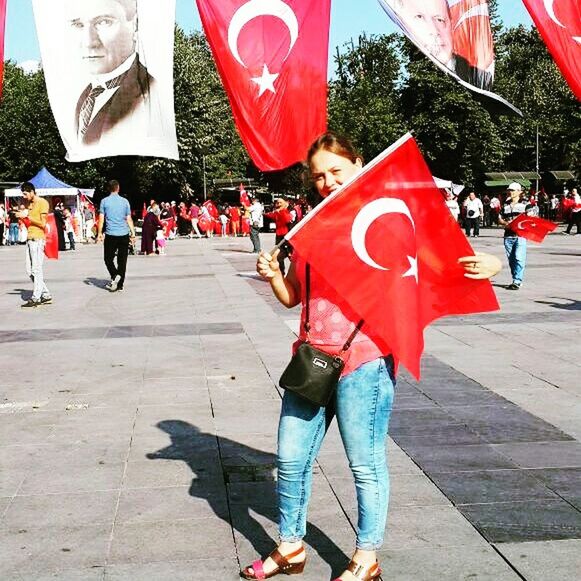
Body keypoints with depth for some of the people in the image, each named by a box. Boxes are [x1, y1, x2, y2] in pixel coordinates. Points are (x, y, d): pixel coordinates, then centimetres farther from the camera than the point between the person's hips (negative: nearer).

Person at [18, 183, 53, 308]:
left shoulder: (42, 203, -7)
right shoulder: (30, 204, 18)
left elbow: (43, 224, -14)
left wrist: (27, 216, -14)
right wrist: (22, 217, 4)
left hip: (38, 240, -9)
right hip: (30, 240, 9)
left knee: (36, 270, -6)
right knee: (30, 271, 8)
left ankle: (35, 298, -3)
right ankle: (46, 295, 14)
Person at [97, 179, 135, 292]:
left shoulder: (104, 201, -1)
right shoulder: (125, 201, 4)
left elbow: (101, 219, -2)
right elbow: (129, 219, 6)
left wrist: (99, 233, 4)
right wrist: (133, 234, 11)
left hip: (110, 235, -2)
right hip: (124, 235, 2)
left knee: (108, 258, 9)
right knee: (122, 260, 7)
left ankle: (115, 275, -15)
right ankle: (120, 284, 9)